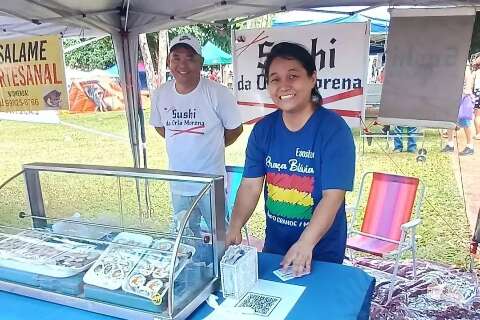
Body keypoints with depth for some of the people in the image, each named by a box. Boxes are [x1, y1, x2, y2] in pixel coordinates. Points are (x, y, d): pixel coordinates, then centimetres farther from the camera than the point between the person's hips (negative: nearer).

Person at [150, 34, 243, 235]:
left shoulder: (217, 93, -15)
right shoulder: (160, 94, -2)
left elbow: (235, 129, -3)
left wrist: (211, 147, 5)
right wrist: (183, 145, 9)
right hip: (178, 185, 4)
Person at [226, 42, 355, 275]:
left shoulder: (334, 129, -18)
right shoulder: (263, 130, -3)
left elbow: (333, 196, -23)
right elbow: (251, 185, -6)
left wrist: (306, 244, -33)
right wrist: (234, 228, -20)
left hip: (322, 251, -4)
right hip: (274, 244, 5)